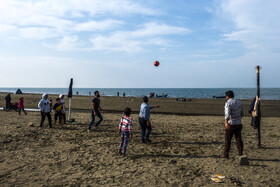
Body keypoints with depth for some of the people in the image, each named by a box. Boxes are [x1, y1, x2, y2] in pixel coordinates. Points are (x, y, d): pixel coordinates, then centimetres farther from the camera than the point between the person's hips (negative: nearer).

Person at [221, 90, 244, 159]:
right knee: (239, 139, 6)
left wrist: (226, 123, -34)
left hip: (231, 124, -5)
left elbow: (227, 113, -25)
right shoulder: (239, 102, 10)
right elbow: (241, 114, 20)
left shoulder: (228, 103, -10)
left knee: (227, 139, 6)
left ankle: (226, 154, 13)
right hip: (238, 123, 5)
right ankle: (241, 154, 6)